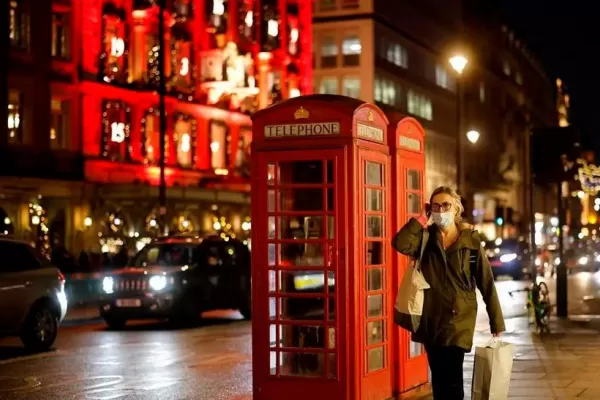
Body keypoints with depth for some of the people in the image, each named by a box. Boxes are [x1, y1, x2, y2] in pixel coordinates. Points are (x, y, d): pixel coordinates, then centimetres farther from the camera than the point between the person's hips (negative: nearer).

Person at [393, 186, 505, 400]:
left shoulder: (471, 241, -3)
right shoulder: (426, 238, 4)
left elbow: (487, 284, -2)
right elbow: (400, 244, -18)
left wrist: (496, 323, -2)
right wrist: (422, 218, -10)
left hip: (458, 319, -3)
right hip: (431, 319, 3)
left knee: (452, 380, -9)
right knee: (438, 379, 12)